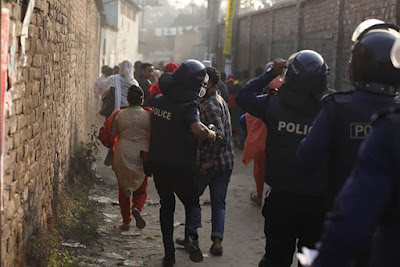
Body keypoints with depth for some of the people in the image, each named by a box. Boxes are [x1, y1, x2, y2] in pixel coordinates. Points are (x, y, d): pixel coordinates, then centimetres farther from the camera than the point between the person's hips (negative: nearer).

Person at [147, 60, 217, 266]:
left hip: (158, 163, 6)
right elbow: (198, 129, -36)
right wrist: (210, 134, -17)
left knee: (166, 206, 18)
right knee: (192, 203, 13)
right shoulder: (188, 106, -20)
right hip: (179, 166, -5)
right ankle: (191, 236, -15)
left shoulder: (159, 101, 3)